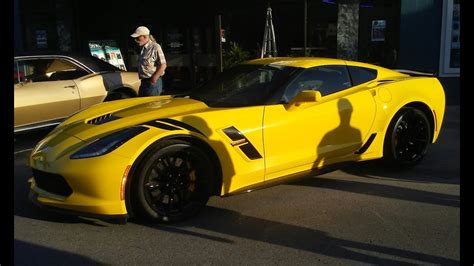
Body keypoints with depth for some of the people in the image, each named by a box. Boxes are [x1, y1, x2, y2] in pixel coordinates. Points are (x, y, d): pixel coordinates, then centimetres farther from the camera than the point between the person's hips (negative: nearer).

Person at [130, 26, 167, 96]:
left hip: (152, 83, -9)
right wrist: (143, 80, 13)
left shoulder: (155, 47, -12)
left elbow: (163, 65, -16)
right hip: (144, 82, 9)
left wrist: (153, 79, -17)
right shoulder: (143, 49, 15)